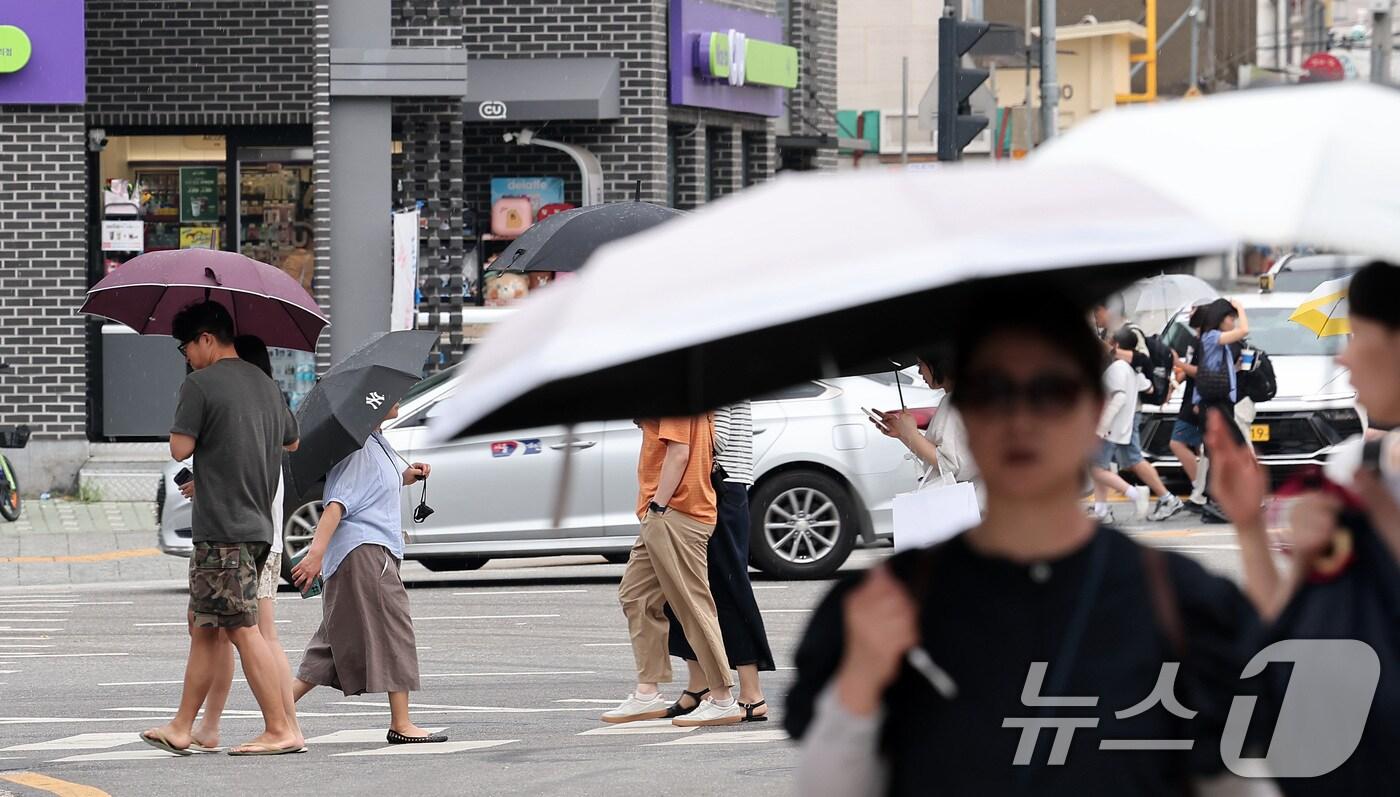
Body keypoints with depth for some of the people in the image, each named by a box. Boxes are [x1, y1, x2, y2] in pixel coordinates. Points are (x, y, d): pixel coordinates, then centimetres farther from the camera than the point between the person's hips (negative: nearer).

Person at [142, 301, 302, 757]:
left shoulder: (200, 385, -9)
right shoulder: (264, 384, 15)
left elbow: (181, 448, -12)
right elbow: (292, 441, 28)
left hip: (222, 527, -8)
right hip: (258, 524, 8)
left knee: (241, 627, -7)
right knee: (206, 626, 13)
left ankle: (280, 730, -10)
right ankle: (182, 728, 16)